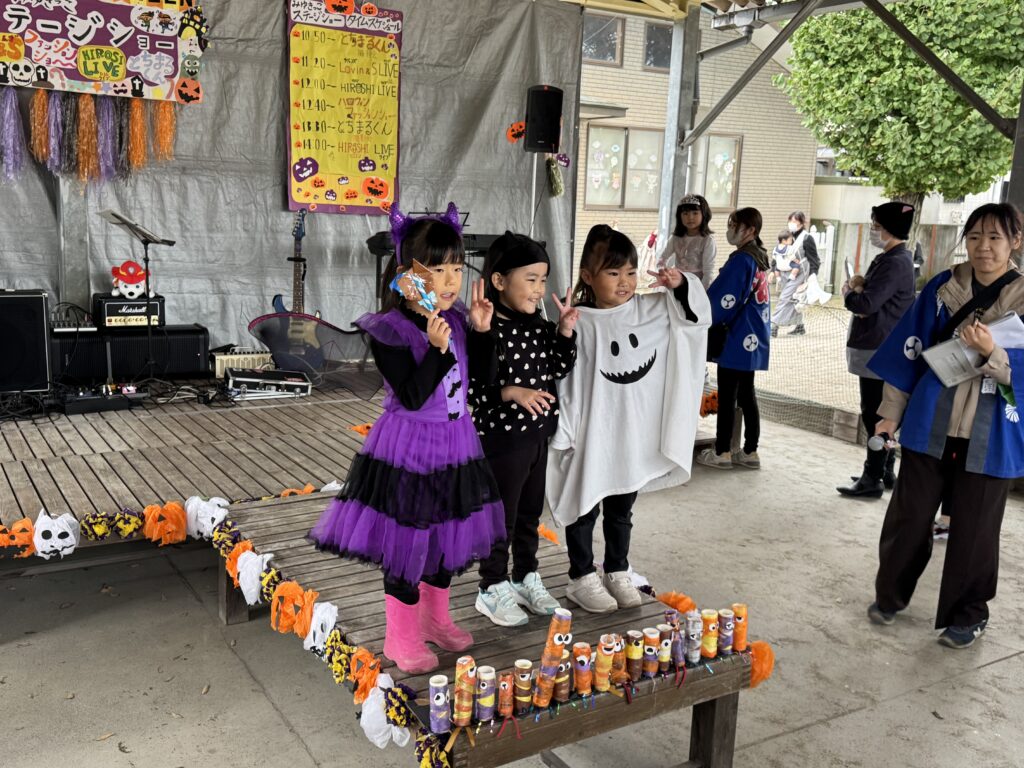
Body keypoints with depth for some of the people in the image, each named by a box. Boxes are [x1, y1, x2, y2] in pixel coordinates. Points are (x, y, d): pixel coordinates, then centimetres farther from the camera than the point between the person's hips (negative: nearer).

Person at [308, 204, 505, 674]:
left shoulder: (458, 319, 1)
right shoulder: (388, 330, -19)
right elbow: (412, 396, -24)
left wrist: (481, 331, -6)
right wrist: (436, 348, -34)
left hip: (454, 443, 7)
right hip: (408, 448, -7)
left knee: (449, 535, 19)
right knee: (406, 542, 6)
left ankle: (435, 619, 41)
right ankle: (402, 639, 25)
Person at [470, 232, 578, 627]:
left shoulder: (540, 326, 4)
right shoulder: (485, 331, -19)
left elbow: (560, 369, 10)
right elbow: (470, 386, -20)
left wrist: (565, 331, -3)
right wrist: (512, 393, -30)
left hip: (538, 435, 7)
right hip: (502, 437, -7)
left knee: (530, 512, 20)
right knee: (500, 516, 7)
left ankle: (526, 579, 37)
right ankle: (493, 589, 23)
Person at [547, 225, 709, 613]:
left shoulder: (652, 309, -2)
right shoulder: (580, 323, -16)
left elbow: (697, 317, 6)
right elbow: (567, 383, -16)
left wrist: (682, 284, -9)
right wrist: (564, 434, -19)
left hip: (636, 434, 5)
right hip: (592, 435, -5)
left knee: (621, 509, 21)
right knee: (584, 508, 11)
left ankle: (618, 573, 36)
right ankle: (582, 578, 26)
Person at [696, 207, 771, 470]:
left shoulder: (740, 260, -16)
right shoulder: (759, 259, 13)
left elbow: (722, 299, -17)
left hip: (737, 339, -9)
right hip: (753, 337, 9)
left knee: (726, 396, -1)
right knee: (746, 395, 12)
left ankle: (722, 452, 7)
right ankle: (750, 452, 17)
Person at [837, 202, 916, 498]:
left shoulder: (895, 263, -17)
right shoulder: (892, 258, 16)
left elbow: (866, 304, -25)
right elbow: (875, 297, 20)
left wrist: (849, 292, -4)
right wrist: (859, 287, -2)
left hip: (879, 350, -11)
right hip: (879, 346, 11)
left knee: (875, 415, -5)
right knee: (880, 414, 17)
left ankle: (872, 479, 1)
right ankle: (884, 471, 27)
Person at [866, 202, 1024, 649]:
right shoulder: (942, 288, 0)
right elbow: (910, 351, 5)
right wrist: (892, 410, 4)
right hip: (930, 425, 2)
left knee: (973, 529, 9)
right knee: (908, 516, 10)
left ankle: (968, 615, 28)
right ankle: (890, 595, 30)